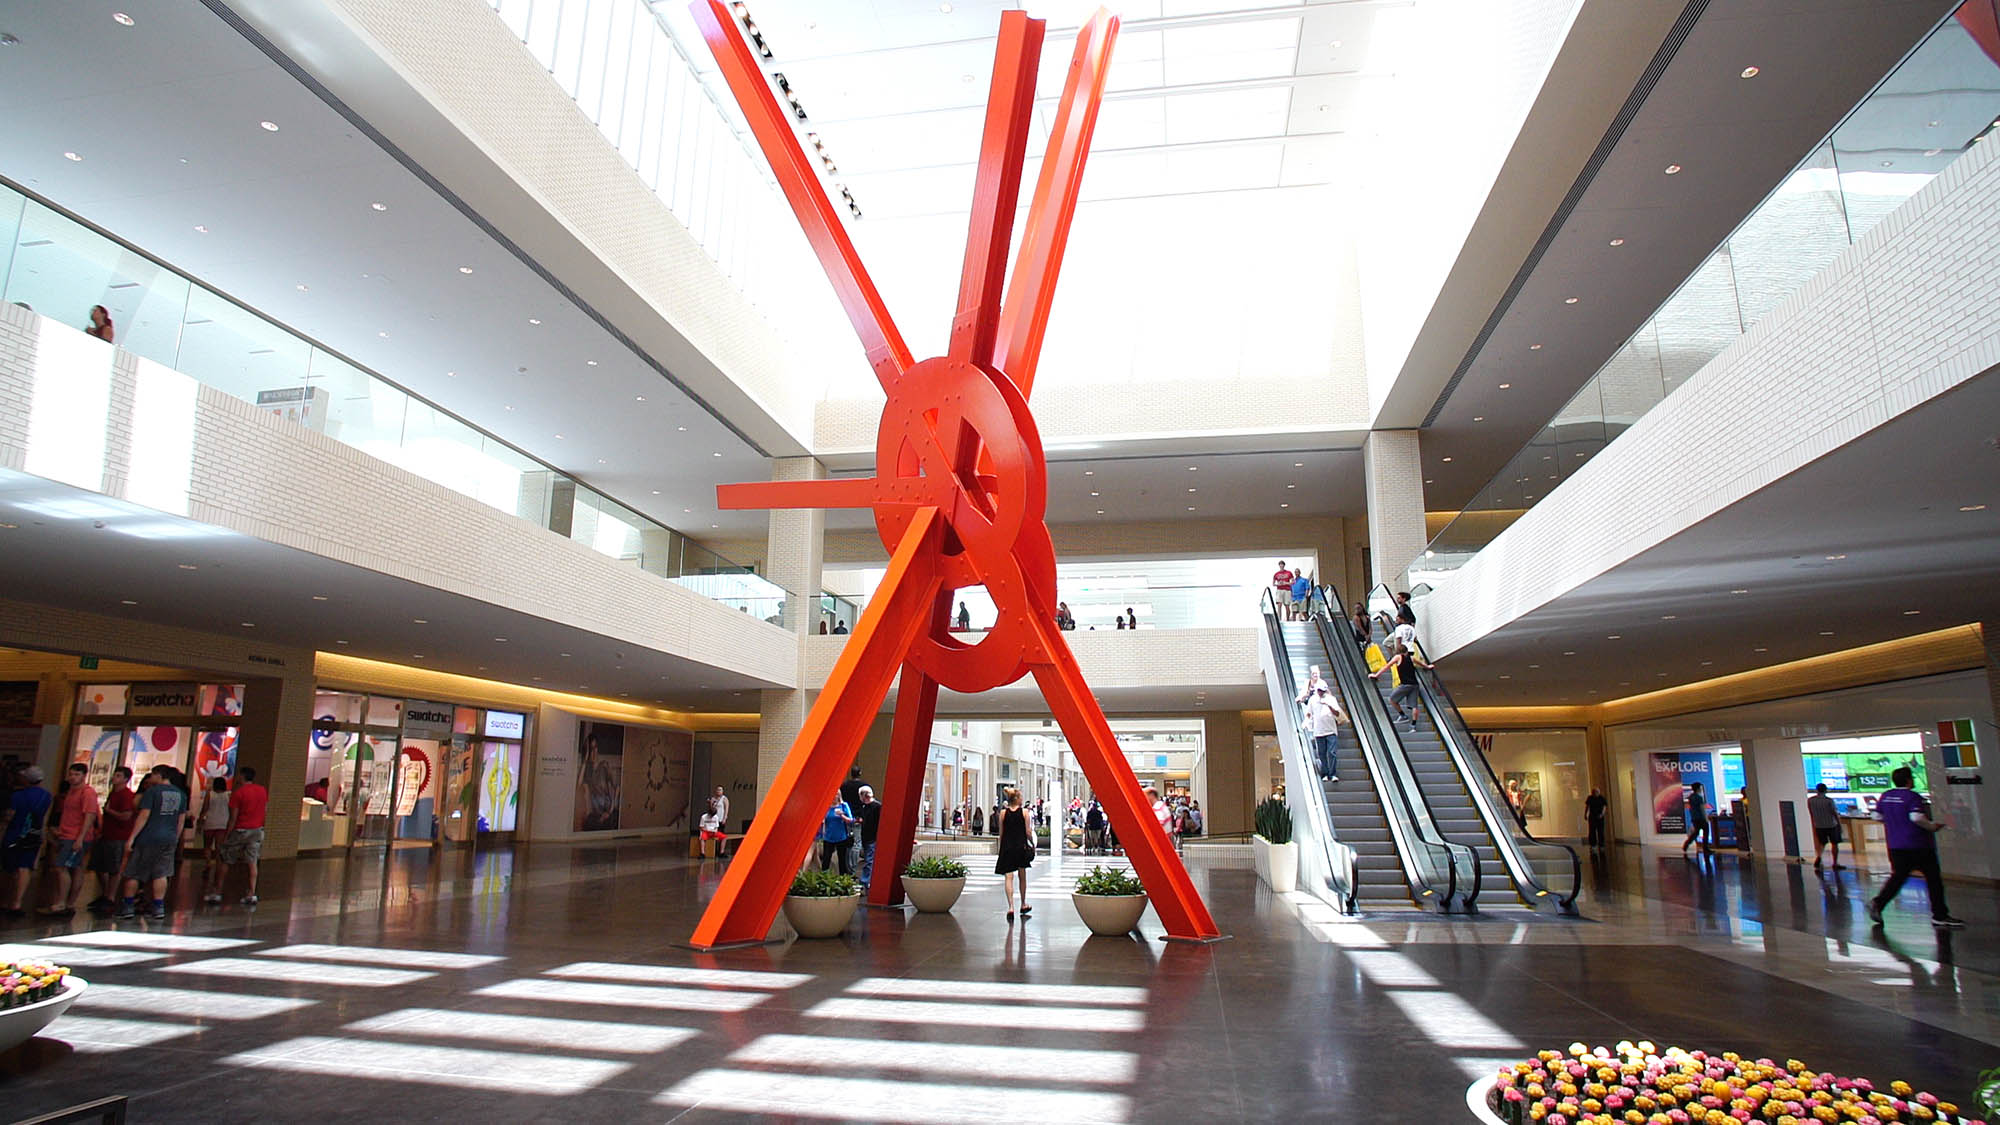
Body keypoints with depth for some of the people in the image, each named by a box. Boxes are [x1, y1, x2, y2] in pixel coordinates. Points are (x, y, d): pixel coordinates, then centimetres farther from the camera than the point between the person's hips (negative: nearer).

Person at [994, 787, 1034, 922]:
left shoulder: (1003, 813, 0)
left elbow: (1001, 833, 4)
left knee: (1008, 877, -2)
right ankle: (1023, 905, 30)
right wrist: (1033, 844, 11)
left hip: (1007, 847, 0)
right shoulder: (1024, 813, -5)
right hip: (1021, 846, 0)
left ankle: (1011, 907, -15)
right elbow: (1027, 832, -5)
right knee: (1022, 877, 16)